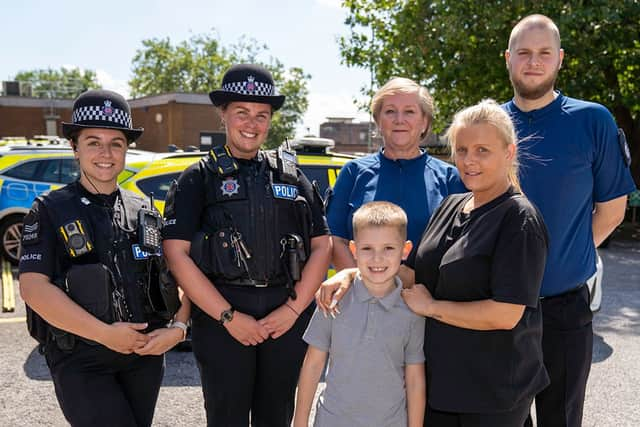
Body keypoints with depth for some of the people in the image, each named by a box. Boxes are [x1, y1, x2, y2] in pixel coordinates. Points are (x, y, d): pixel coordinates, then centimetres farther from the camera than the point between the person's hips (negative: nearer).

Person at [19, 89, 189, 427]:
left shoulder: (145, 213, 9)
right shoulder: (50, 211, -2)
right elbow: (33, 287, -12)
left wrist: (178, 328, -9)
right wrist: (104, 333, -18)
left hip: (145, 355, 4)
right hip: (80, 361, -4)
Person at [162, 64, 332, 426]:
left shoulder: (291, 174, 10)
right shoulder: (200, 178, 2)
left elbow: (322, 246, 7)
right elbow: (176, 253, -7)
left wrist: (293, 308, -5)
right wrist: (228, 316, -12)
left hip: (288, 317, 3)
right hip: (221, 317, -2)